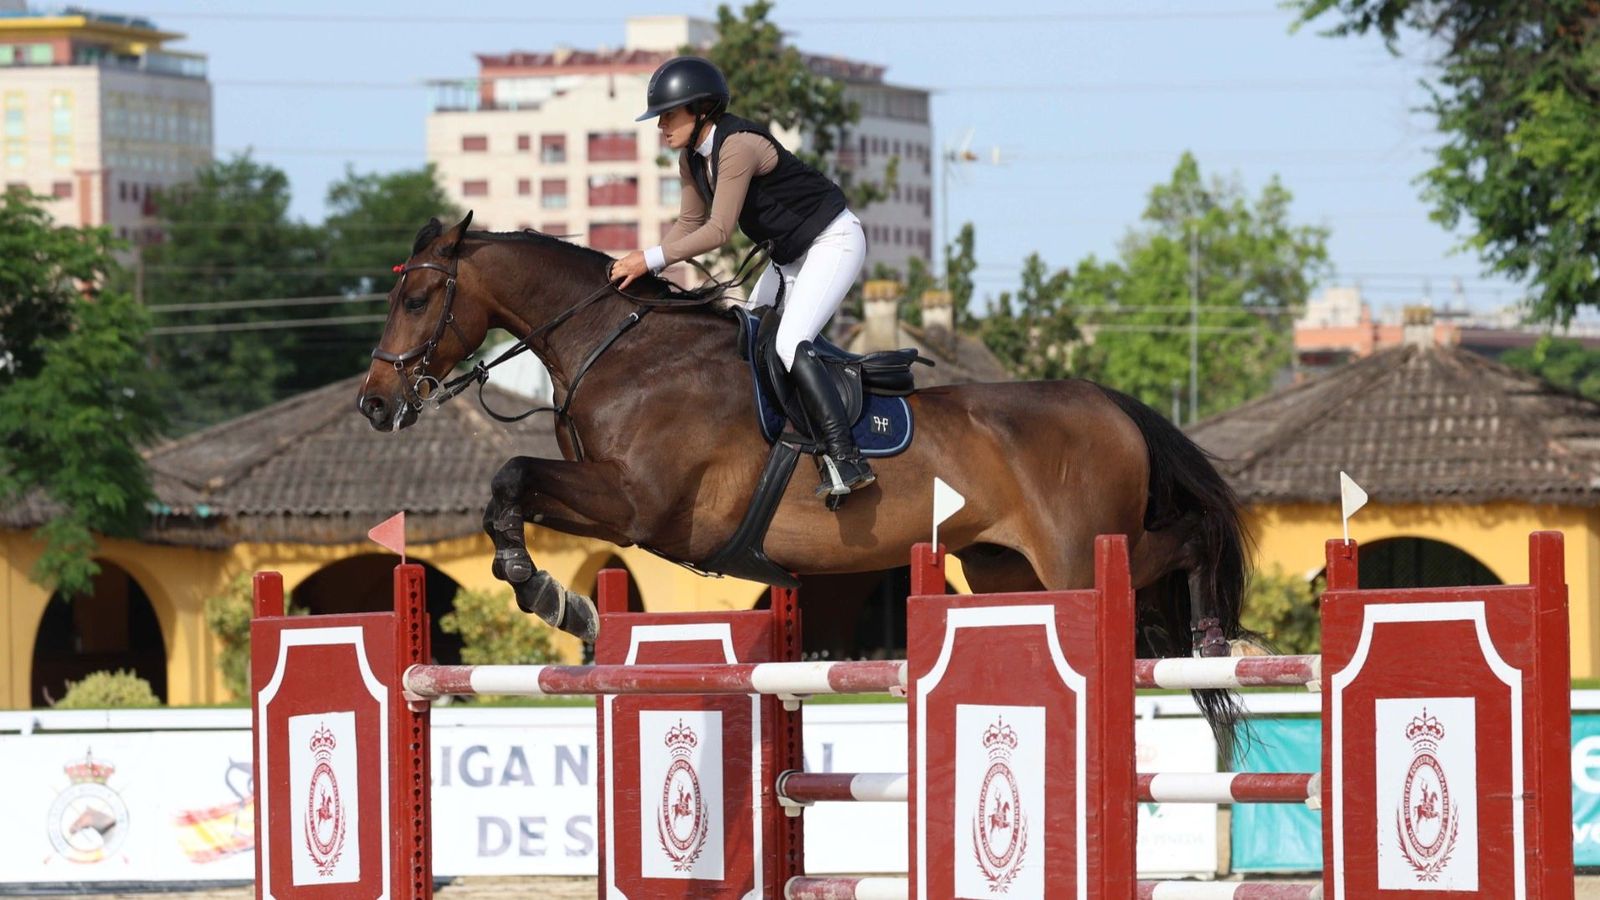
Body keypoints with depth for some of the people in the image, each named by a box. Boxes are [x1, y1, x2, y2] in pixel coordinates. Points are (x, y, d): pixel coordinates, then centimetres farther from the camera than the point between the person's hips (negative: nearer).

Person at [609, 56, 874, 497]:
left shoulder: (737, 146, -28)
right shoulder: (692, 157, 1)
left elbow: (718, 230, -30)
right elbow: (690, 223, 9)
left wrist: (652, 259, -30)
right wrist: (642, 266, -4)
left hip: (834, 241, -10)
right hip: (790, 253, 10)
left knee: (790, 345, -23)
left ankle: (848, 462, -24)